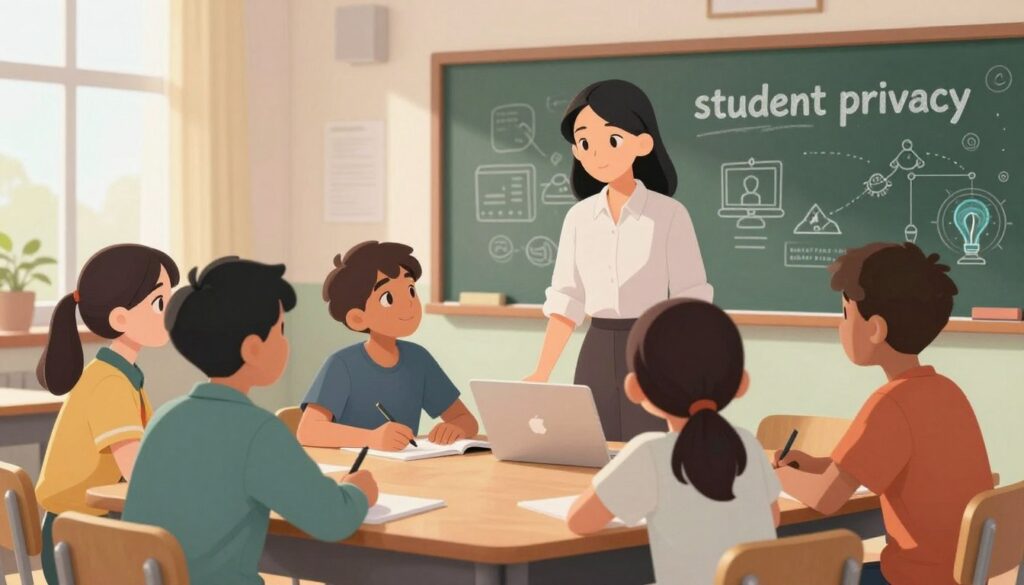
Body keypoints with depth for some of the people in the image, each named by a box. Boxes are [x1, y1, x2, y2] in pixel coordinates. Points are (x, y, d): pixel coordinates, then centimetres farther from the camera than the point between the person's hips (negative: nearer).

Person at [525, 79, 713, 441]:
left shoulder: (668, 214, -7)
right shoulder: (579, 217, 6)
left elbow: (690, 301, -8)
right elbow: (566, 300, 7)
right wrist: (542, 373, 1)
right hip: (596, 355, 4)